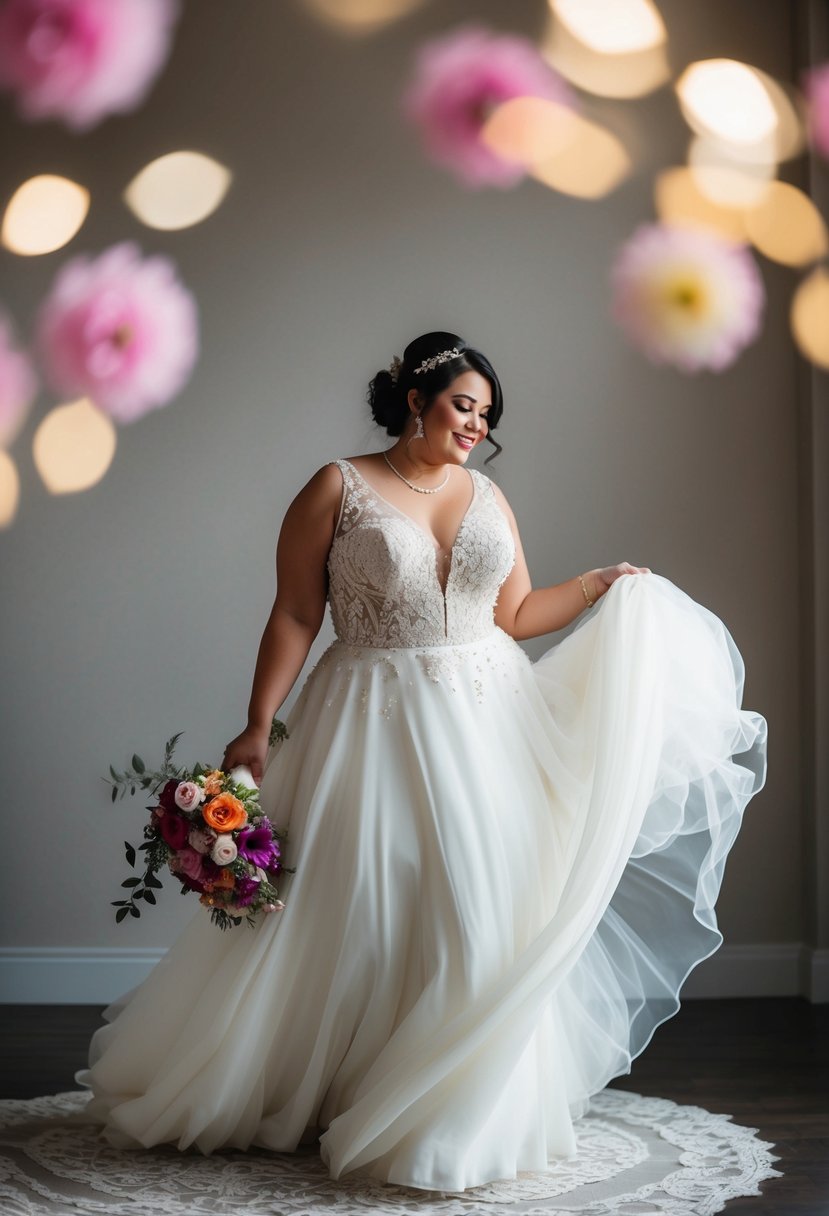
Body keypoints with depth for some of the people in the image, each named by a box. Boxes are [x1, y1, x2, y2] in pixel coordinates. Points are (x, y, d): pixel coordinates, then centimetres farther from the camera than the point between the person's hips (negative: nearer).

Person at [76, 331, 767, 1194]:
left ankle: (471, 1106, 19)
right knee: (356, 917, 1)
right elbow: (295, 617, -6)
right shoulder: (338, 489, -2)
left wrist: (599, 589, 8)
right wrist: (258, 727, -10)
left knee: (482, 909, 4)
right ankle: (307, 1098, 19)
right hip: (374, 727, -4)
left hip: (486, 725, 4)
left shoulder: (488, 497, 12)